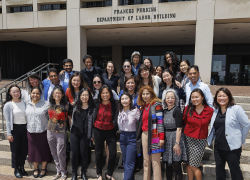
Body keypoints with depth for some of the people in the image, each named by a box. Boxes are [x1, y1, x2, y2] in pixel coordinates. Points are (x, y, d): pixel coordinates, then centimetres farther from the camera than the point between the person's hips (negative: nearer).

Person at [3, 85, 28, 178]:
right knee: (15, 149, 6)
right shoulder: (8, 105, -5)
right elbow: (8, 121, -6)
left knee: (24, 149, 9)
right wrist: (9, 134, -8)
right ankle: (16, 169, 22)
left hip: (25, 128, 3)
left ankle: (22, 167, 27)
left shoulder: (24, 102, 5)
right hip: (15, 128, -3)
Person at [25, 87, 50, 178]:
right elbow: (25, 117, 13)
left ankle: (43, 169, 26)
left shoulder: (46, 104, -7)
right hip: (31, 131, 3)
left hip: (43, 131, -3)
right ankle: (35, 169, 30)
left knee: (43, 150, 8)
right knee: (33, 150, 11)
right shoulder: (27, 104, 6)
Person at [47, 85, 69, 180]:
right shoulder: (50, 104, 5)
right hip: (50, 131, 5)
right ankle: (58, 171, 28)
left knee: (60, 153, -1)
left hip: (61, 132, -5)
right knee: (54, 153, 13)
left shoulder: (66, 105, -10)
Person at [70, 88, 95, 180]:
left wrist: (92, 135, -5)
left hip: (85, 134, -2)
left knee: (83, 153, 7)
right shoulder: (76, 106, 3)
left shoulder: (92, 108, -7)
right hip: (74, 133, 3)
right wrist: (71, 126, 12)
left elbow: (93, 122, -5)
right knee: (74, 153, 8)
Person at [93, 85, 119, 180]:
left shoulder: (115, 103, -10)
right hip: (98, 130, 1)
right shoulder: (96, 103, -5)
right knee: (98, 153, 12)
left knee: (113, 153, -1)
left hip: (110, 131, -1)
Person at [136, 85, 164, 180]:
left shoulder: (156, 104, -4)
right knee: (146, 161, 12)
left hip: (154, 135, -6)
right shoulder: (143, 106, 16)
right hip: (144, 135, 7)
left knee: (155, 161, -3)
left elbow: (160, 121, -10)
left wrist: (161, 137, -16)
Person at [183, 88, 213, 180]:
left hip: (200, 140, -2)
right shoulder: (188, 108, -3)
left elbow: (209, 124, 2)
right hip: (188, 138, 2)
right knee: (188, 164, 9)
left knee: (193, 166, 2)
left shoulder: (210, 110, -7)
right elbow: (184, 121, 9)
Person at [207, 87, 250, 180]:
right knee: (219, 168, 17)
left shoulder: (236, 109, -12)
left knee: (235, 169, 10)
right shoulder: (215, 110, 3)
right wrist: (212, 138, 8)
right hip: (218, 146, 5)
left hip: (233, 147, -5)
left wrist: (241, 139, -1)